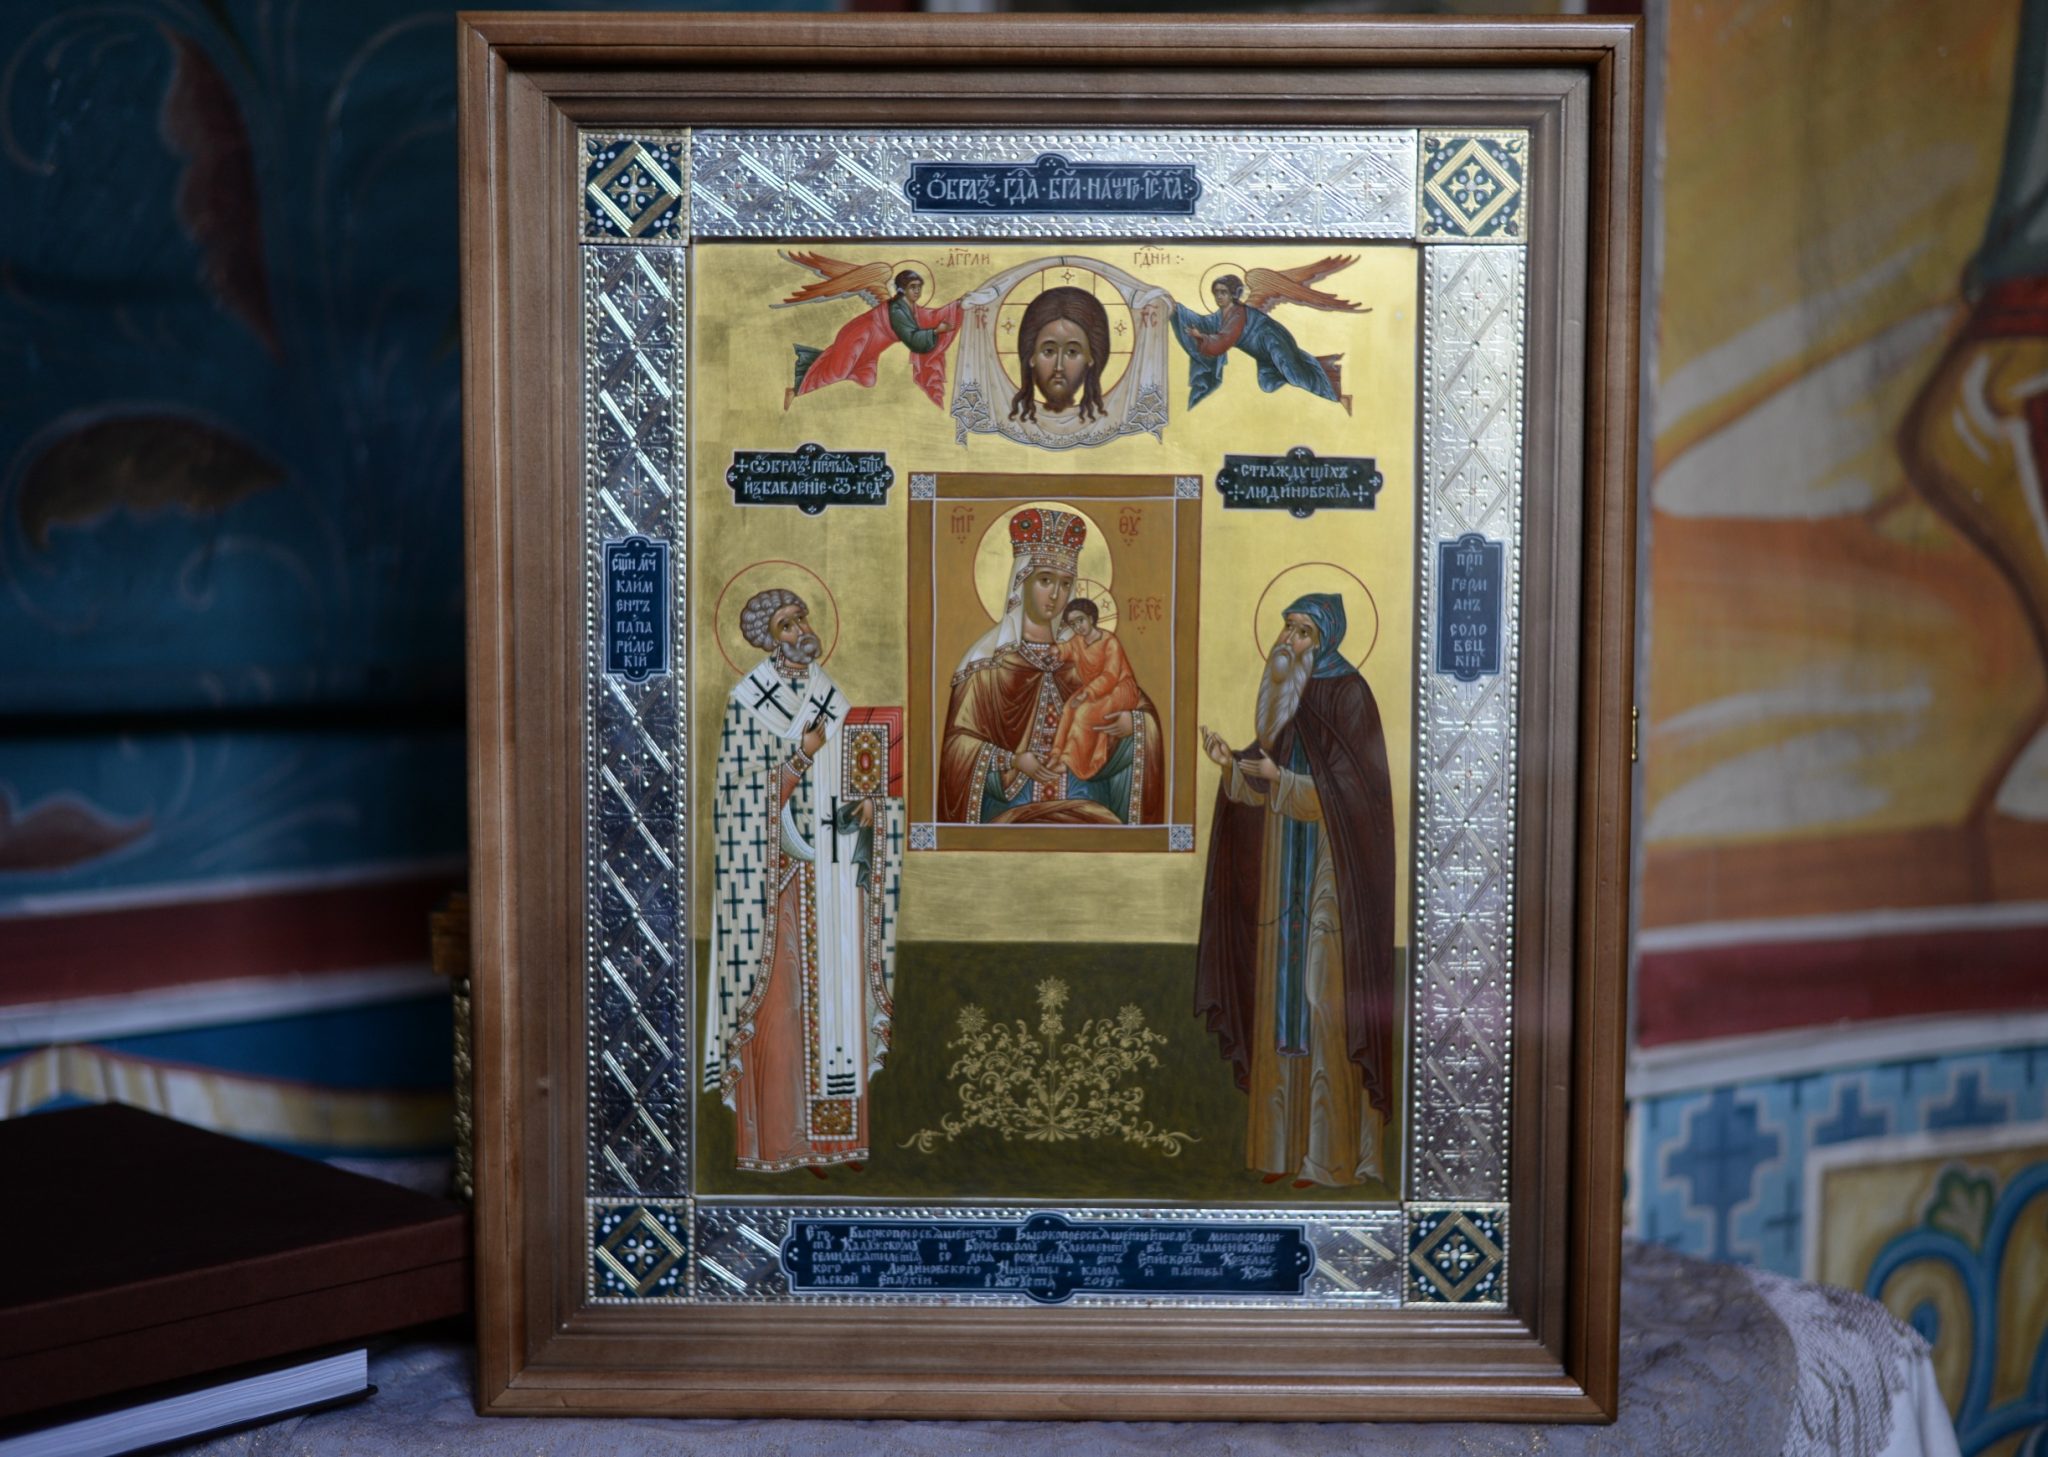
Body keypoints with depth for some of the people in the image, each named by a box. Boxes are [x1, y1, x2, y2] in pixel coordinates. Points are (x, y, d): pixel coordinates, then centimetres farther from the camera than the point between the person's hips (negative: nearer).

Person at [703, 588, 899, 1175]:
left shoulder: (831, 688, 12)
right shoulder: (749, 698, -6)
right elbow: (745, 789, -11)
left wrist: (870, 799, -2)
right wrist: (804, 752, -16)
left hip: (838, 864, 6)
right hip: (786, 865, -6)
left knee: (841, 988, 7)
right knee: (783, 990, -4)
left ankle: (837, 1126, 15)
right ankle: (778, 1134, 3)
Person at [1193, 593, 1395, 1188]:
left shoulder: (1347, 695, -11)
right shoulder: (1285, 692, 12)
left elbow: (1348, 788, -17)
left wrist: (1280, 779, -26)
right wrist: (1231, 763, -3)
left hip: (1331, 870, -8)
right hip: (1284, 868, 8)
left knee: (1325, 993, -6)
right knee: (1282, 990, 8)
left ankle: (1332, 1146, 1)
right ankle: (1285, 1141, 15)